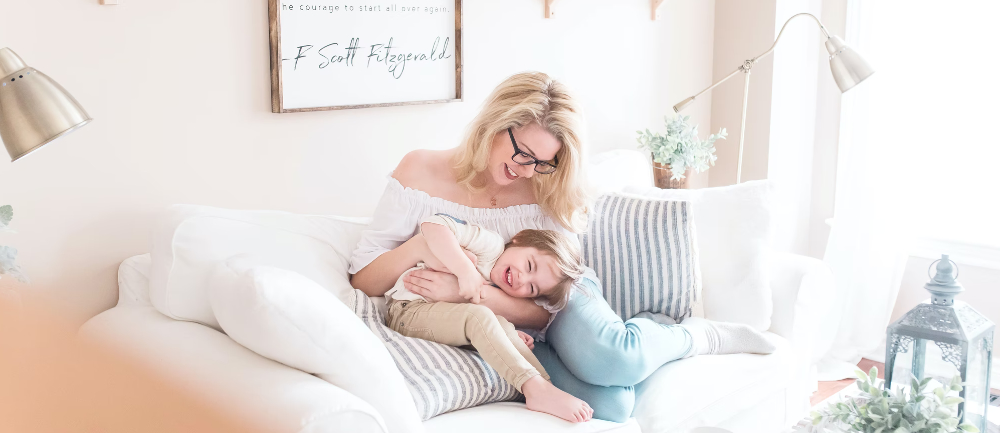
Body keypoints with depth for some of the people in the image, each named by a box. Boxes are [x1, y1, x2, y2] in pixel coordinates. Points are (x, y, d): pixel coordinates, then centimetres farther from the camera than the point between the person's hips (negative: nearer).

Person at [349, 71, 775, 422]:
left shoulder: (546, 197, -7)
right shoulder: (420, 172, -6)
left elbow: (546, 310, -11)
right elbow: (363, 281, -7)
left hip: (564, 305, 1)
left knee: (607, 359, -38)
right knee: (605, 405, -31)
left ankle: (698, 335, -7)